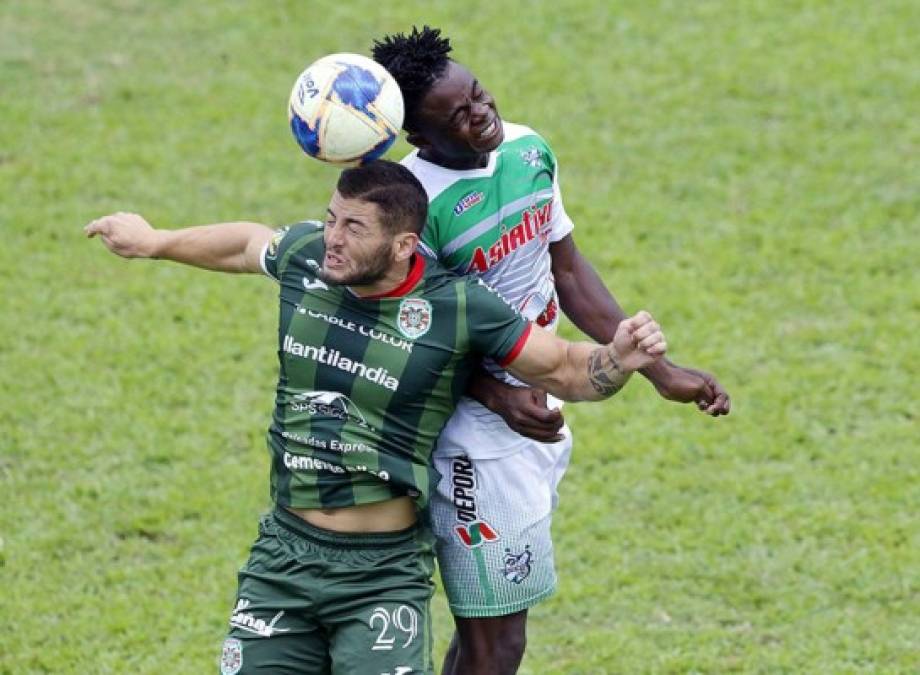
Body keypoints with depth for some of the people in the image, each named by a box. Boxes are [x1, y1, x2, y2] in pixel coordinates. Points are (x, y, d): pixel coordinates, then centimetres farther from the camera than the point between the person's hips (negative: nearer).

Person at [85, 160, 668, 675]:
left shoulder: (458, 308, -14)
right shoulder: (305, 257, -3)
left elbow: (564, 370, -6)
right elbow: (246, 244, 20)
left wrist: (617, 359, -26)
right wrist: (153, 241, 33)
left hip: (384, 573, -4)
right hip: (284, 554, 4)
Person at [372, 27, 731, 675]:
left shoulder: (527, 149, 0)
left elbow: (567, 270, 11)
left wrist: (660, 371, 10)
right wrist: (498, 397, -29)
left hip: (540, 421, 8)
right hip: (477, 446, -8)